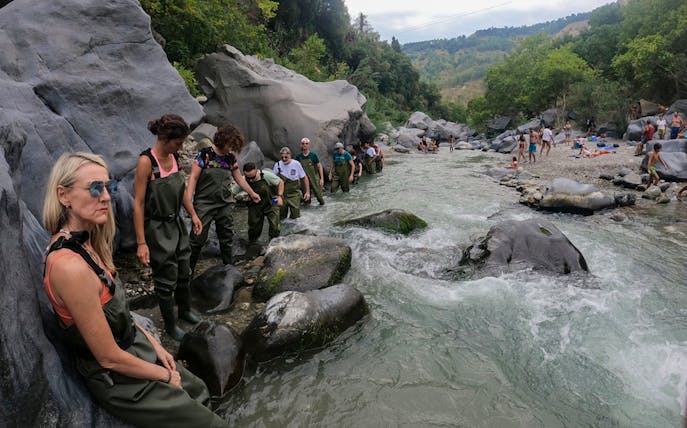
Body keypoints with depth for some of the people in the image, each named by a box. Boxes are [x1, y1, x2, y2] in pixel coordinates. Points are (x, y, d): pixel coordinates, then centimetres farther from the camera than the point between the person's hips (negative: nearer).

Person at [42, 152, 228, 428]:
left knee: (199, 392, 28)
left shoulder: (84, 243, -3)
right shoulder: (70, 266, -31)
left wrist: (153, 342, 7)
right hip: (120, 381, -9)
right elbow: (109, 357, -24)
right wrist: (165, 376, -10)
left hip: (135, 347, 9)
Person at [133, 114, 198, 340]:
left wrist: (193, 215, 14)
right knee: (166, 279, 7)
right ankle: (170, 325, 28)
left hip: (176, 225, 7)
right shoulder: (146, 162, -21)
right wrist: (141, 243, -22)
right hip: (158, 229, -7)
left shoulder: (173, 157, 0)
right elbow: (138, 203, -21)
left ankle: (185, 310, 44)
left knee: (184, 272, 20)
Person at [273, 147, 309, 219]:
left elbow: (304, 178, 0)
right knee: (281, 217, 6)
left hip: (294, 194, -1)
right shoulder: (277, 165, -5)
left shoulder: (296, 164, -9)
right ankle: (286, 210, 36)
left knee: (295, 216, 0)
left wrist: (307, 192, -3)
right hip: (281, 194, 1)